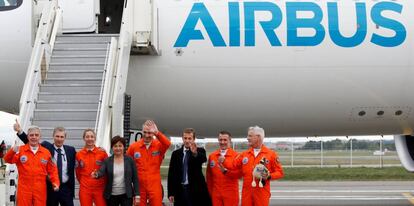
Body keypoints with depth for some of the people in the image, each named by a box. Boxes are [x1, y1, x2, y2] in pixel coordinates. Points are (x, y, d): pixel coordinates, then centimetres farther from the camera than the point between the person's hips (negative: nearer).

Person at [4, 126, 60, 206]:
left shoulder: (46, 152, 5)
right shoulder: (20, 150, 1)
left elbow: (52, 170, 9)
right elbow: (8, 160, -11)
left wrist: (55, 182, -5)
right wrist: (13, 151, -32)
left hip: (40, 190, 1)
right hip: (24, 189, -1)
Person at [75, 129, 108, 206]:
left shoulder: (102, 152, -2)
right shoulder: (79, 154, 4)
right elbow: (78, 172, 15)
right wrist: (82, 182, 13)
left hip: (100, 188, -1)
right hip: (85, 189, 1)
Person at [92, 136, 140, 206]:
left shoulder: (129, 160, 2)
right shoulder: (107, 161, 3)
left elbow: (135, 179, 2)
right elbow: (101, 171, -15)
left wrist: (137, 195, -3)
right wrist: (96, 174, -39)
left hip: (126, 195, -1)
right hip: (111, 196, 1)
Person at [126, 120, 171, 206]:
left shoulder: (159, 145, -3)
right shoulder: (133, 146, 1)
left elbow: (167, 144, -25)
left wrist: (157, 133, -39)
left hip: (155, 185, -1)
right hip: (139, 185, 1)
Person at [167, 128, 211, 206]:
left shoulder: (200, 151, 3)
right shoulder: (176, 153, 9)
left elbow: (203, 159, -22)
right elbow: (171, 173, 8)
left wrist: (195, 153, -44)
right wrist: (171, 193, 1)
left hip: (196, 190, -2)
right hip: (180, 190, 2)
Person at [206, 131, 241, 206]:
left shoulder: (236, 156, -3)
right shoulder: (212, 156, 8)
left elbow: (239, 173, -10)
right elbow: (209, 175, 12)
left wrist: (225, 171, -21)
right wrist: (210, 191, 10)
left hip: (231, 193, -3)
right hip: (216, 193, 3)